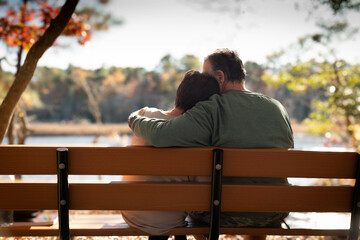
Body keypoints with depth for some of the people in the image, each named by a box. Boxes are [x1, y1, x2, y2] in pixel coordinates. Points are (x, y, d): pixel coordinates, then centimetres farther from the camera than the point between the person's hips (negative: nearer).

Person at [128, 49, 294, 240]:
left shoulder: (211, 110, -19)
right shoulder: (278, 108, -1)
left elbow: (160, 135, -26)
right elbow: (289, 146, 12)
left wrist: (135, 120, -6)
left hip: (228, 214, -4)